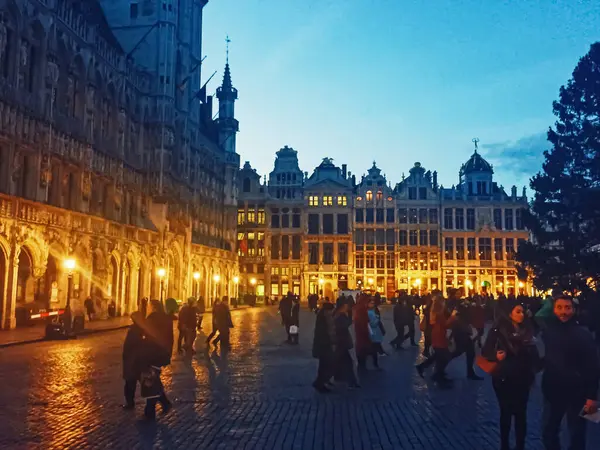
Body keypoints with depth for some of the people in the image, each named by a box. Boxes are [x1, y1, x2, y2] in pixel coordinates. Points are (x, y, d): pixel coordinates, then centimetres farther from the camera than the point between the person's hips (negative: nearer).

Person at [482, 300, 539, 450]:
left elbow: (533, 353, 8)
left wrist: (533, 370, 1)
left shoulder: (526, 330, 3)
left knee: (521, 413, 8)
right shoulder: (498, 330, -9)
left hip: (523, 378, 3)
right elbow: (485, 351, -9)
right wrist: (496, 356, -27)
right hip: (504, 378, -3)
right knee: (506, 412, 8)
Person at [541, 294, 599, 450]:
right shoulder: (548, 331, -2)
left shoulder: (583, 334, -12)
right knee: (548, 433, 14)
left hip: (576, 393, -3)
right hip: (552, 391, 3)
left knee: (577, 436, 10)